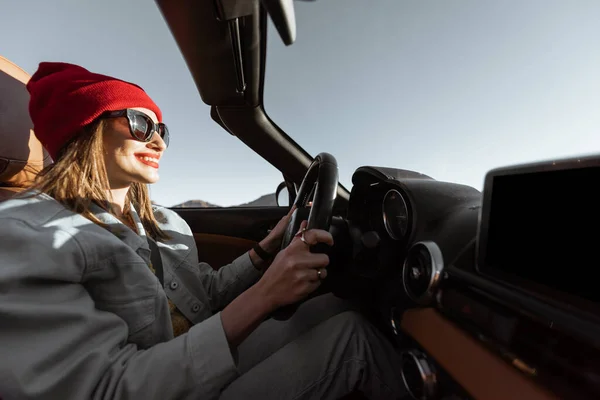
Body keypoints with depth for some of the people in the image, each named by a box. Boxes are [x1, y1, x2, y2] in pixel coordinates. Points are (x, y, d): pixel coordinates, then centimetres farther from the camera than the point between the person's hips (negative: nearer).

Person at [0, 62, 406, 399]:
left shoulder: (164, 221, 3)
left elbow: (208, 293, 5)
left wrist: (271, 244, -6)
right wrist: (263, 297, -34)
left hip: (218, 356, 6)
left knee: (339, 306, -2)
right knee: (348, 331, -15)